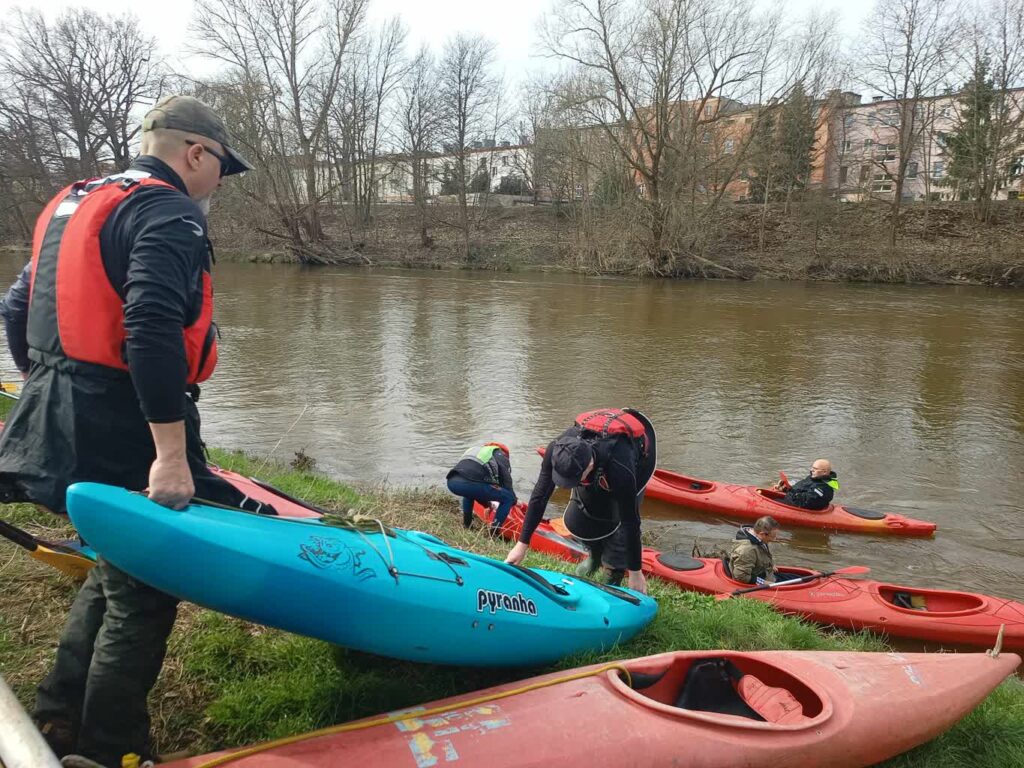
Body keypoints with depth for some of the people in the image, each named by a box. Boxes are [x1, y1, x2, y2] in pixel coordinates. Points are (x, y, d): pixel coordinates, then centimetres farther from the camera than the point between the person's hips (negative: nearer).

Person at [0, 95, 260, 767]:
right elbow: (153, 331, -27)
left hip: (62, 427, 10)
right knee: (142, 596, 5)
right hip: (122, 440, -10)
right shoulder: (169, 214, -13)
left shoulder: (70, 205, 17)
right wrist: (171, 454, -27)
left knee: (117, 571, 24)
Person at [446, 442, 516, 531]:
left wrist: (487, 504, 51)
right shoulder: (501, 456, 22)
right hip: (471, 483, -7)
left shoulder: (476, 450, 39)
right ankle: (494, 532, 6)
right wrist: (513, 501, 36)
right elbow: (507, 482, 18)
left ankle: (466, 523, 33)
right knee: (508, 498, 10)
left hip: (452, 482, 7)